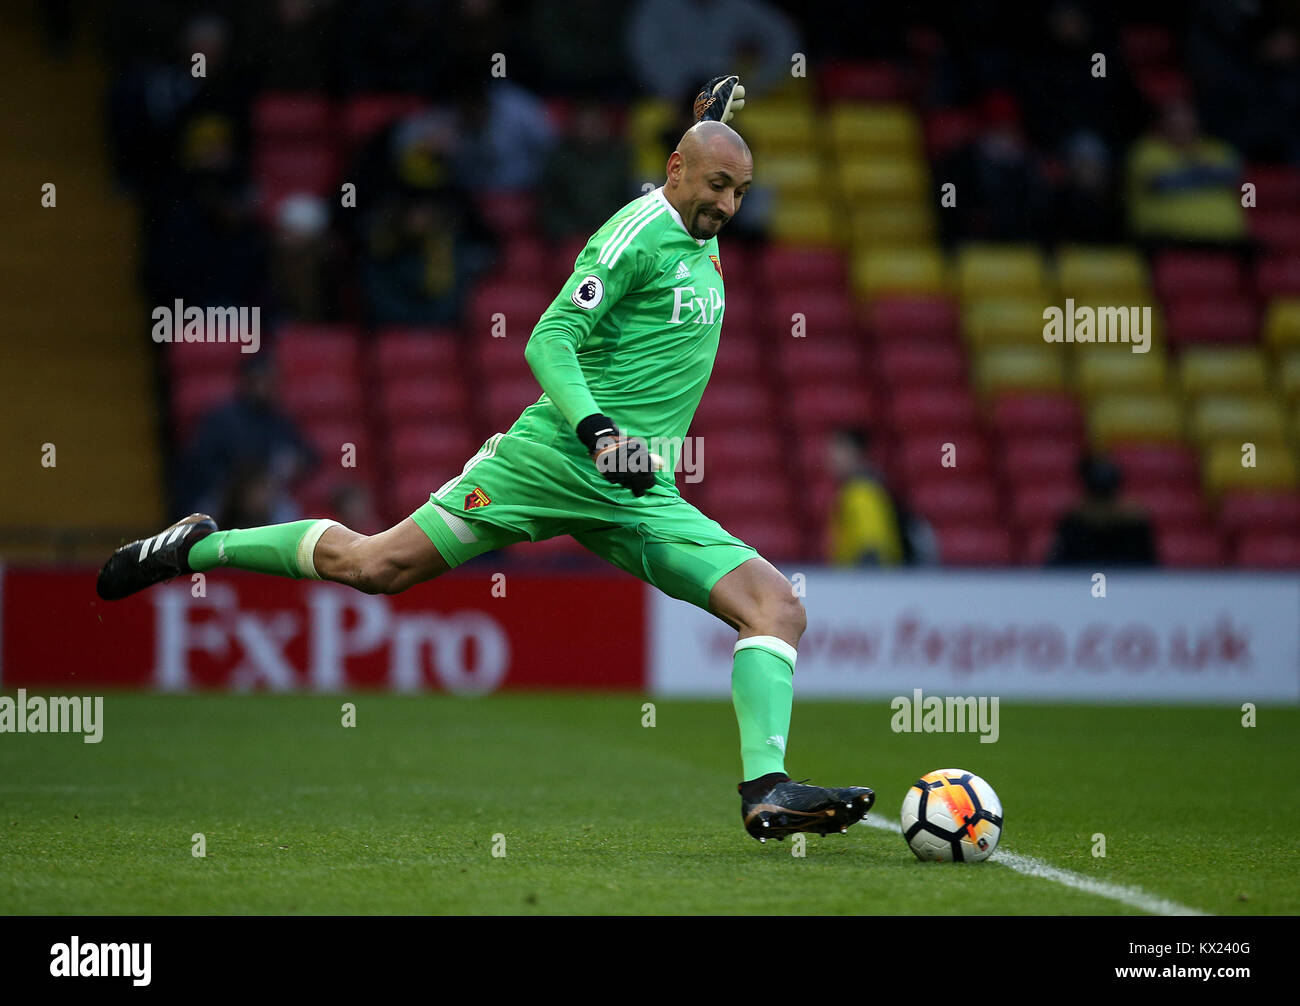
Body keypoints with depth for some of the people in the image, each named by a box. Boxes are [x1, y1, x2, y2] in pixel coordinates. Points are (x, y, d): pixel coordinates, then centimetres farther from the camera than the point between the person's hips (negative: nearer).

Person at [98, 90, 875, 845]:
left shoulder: (699, 241, 16)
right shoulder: (642, 230, -9)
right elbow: (549, 340, -17)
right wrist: (598, 431, -29)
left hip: (643, 496, 7)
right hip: (555, 460, -7)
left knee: (777, 605, -11)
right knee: (375, 565, -5)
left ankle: (768, 791, -19)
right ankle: (200, 546, 15)